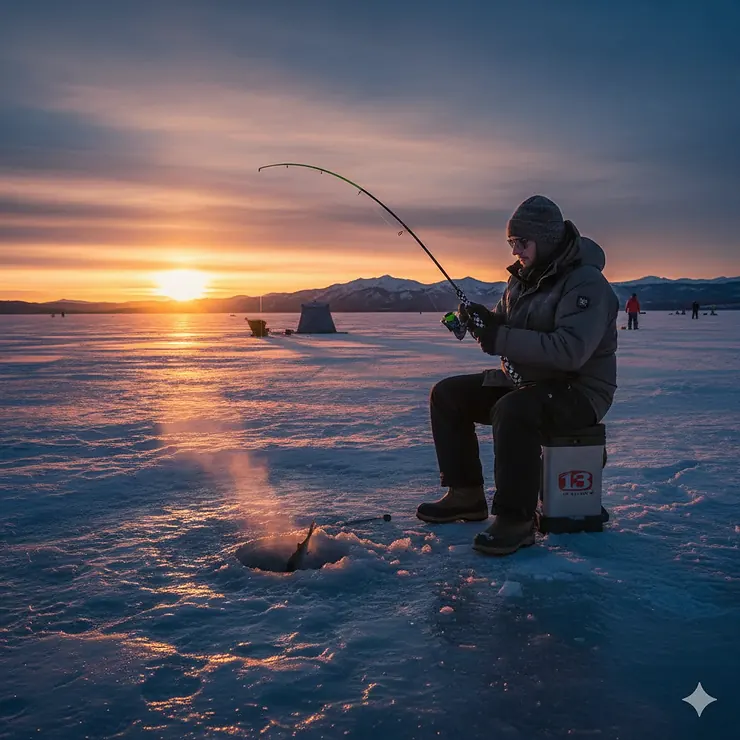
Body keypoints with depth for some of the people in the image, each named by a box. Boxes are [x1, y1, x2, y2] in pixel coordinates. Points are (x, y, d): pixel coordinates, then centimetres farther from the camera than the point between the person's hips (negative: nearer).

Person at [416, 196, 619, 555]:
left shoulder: (586, 283, -19)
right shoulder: (523, 277, 10)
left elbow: (570, 351, -32)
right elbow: (503, 327, 16)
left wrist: (501, 339, -30)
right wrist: (481, 320, -9)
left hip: (578, 391, -9)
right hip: (523, 381, 9)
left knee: (512, 411, -38)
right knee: (447, 394, 0)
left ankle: (516, 521, -28)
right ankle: (466, 495, 6)